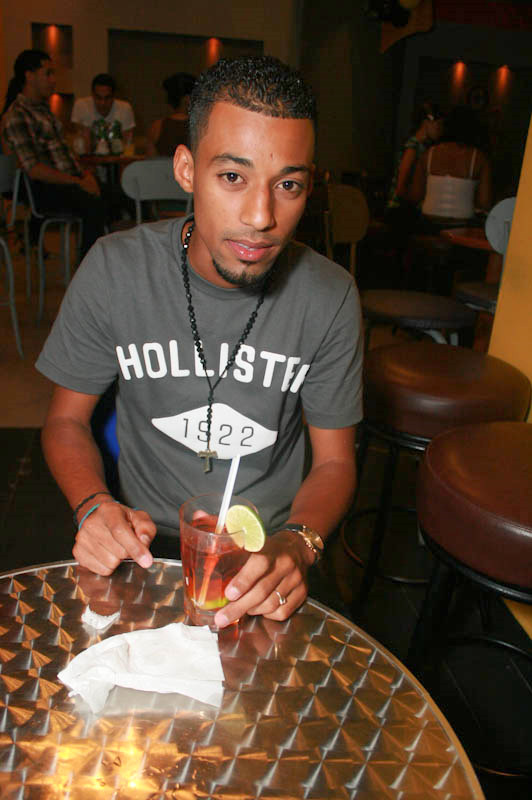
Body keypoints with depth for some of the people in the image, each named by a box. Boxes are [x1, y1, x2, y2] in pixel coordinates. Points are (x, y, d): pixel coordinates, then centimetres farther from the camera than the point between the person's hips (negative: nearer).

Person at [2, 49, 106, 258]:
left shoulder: (43, 108, 20)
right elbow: (34, 169, -17)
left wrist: (84, 173, 6)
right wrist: (78, 183, -17)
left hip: (69, 180, 9)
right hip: (44, 189, -9)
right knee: (95, 207, -34)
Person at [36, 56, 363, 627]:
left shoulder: (330, 297, -11)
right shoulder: (114, 269, -12)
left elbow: (334, 461, -3)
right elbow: (67, 418, 1)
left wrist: (297, 543, -23)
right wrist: (93, 507, -18)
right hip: (145, 539, 0)